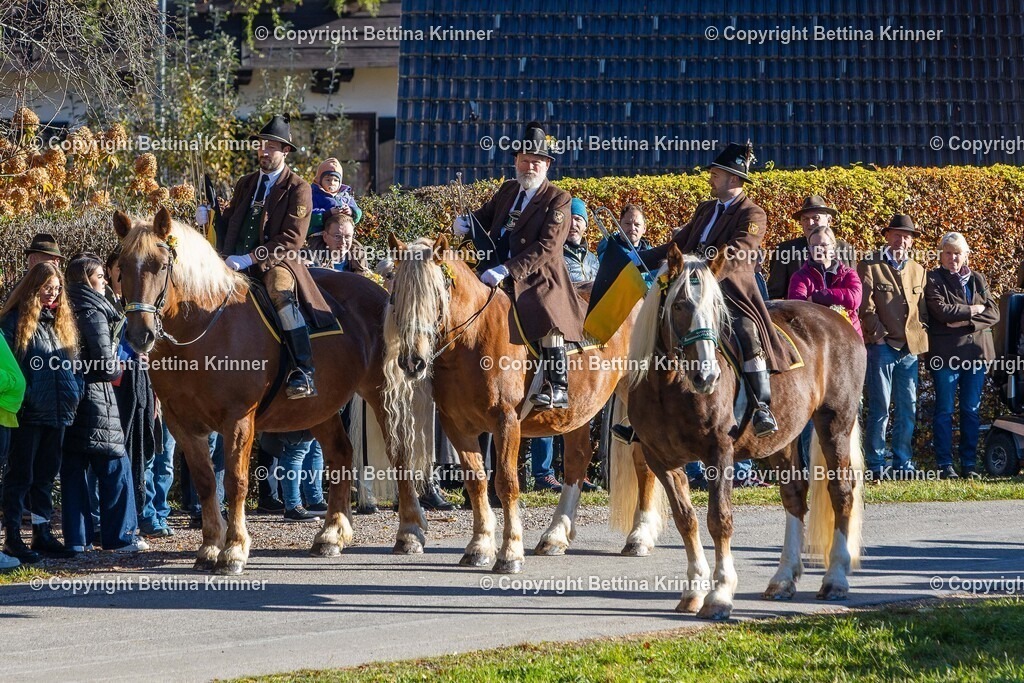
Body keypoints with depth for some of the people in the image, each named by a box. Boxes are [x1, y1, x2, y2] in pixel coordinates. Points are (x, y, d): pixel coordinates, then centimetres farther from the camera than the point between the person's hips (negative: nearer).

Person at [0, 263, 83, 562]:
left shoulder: (62, 321, 14)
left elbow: (73, 361, 20)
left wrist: (75, 391, 6)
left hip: (58, 412, 7)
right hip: (29, 413, -7)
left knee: (46, 474, 13)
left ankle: (42, 533, 21)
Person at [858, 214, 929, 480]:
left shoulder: (917, 270, 17)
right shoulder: (870, 266, 0)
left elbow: (923, 308, 20)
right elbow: (866, 306, -6)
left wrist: (921, 332, 6)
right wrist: (879, 335, -10)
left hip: (910, 348, 5)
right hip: (882, 346, -5)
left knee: (908, 408, 6)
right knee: (880, 408, -5)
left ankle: (903, 464, 12)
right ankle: (875, 466, 0)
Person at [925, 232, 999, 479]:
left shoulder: (977, 280, 14)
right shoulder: (933, 280, 1)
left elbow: (993, 313, 4)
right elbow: (941, 311, -14)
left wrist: (966, 322, -11)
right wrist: (973, 310, -6)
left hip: (976, 350, 4)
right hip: (946, 352, -4)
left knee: (972, 410, 5)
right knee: (945, 410, -2)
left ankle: (969, 463, 10)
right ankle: (945, 464, 2)